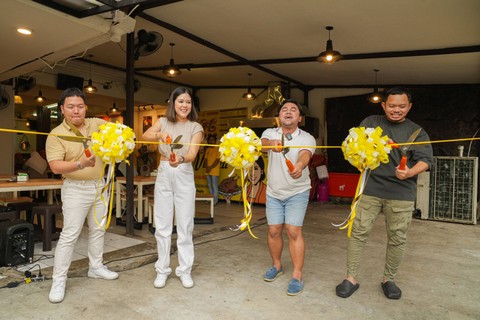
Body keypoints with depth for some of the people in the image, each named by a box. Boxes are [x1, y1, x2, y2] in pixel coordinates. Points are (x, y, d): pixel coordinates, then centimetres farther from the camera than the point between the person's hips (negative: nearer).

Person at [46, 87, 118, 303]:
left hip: (100, 186, 5)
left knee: (98, 229, 15)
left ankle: (95, 267, 32)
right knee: (70, 234, -5)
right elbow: (55, 167, -19)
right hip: (76, 190, -5)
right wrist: (80, 164, -35)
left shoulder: (96, 124, 1)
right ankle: (58, 280, 8)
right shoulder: (56, 135, -12)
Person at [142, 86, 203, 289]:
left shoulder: (195, 127, 0)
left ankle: (185, 270, 19)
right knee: (162, 226, 7)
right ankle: (162, 270, 22)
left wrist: (181, 159, -38)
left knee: (185, 226, 4)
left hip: (184, 176, -1)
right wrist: (159, 135, -34)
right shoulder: (163, 122, 6)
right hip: (163, 175, 2)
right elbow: (144, 136, -13)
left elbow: (192, 153, -16)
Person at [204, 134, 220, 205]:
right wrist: (206, 167, -4)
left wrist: (211, 167, -13)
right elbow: (206, 159, 13)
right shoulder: (207, 149, 14)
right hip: (208, 171, 6)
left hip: (214, 171, -6)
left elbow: (218, 160, -9)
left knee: (214, 186, -5)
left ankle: (215, 201, -1)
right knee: (210, 186, 11)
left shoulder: (217, 149, -4)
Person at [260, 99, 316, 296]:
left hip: (297, 193, -2)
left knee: (293, 231, -8)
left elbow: (305, 154, -30)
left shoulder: (307, 138, -8)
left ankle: (297, 276, 6)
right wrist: (271, 144, -52)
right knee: (273, 230, 6)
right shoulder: (270, 133, -2)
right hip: (273, 192, 2)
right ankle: (276, 265, 30)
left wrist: (299, 165, -54)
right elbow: (263, 143, -26)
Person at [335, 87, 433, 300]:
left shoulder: (416, 131, 9)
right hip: (370, 188, 0)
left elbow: (425, 159, -1)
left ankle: (388, 279, 28)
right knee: (358, 232, -1)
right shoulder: (371, 122, 10)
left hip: (401, 193, 1)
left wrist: (410, 173, -22)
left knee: (397, 238, 8)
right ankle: (351, 278, 13)